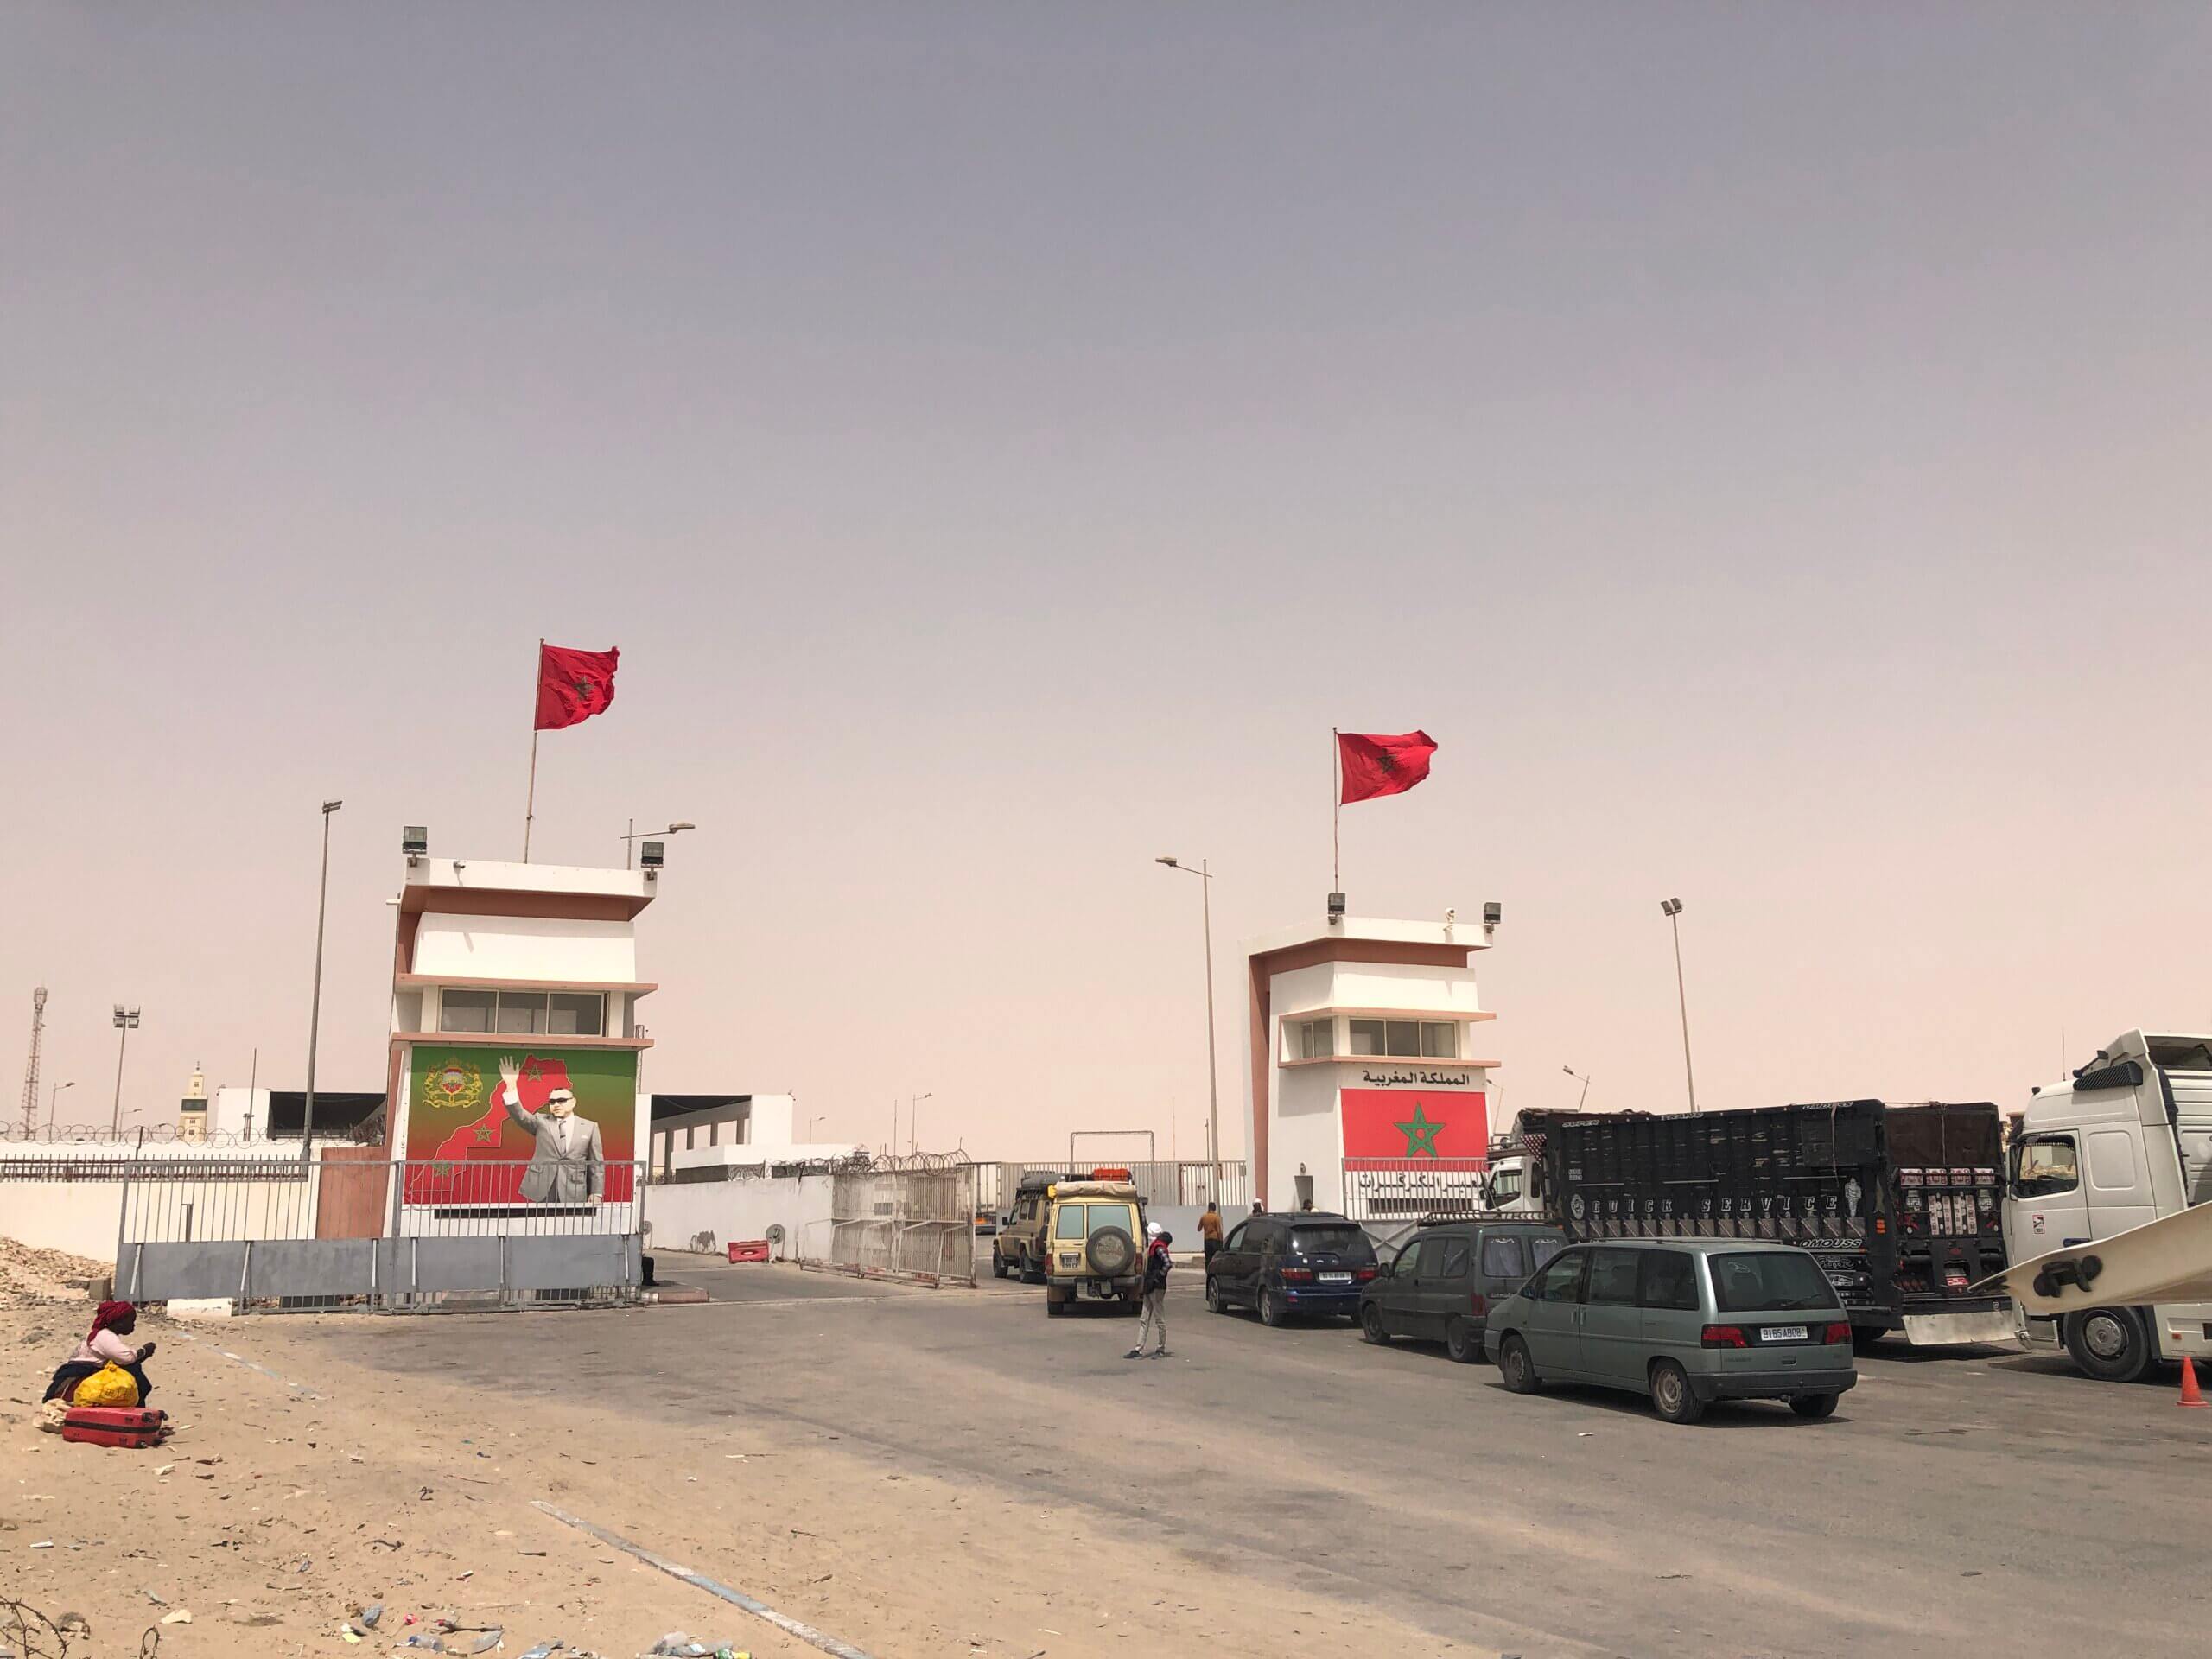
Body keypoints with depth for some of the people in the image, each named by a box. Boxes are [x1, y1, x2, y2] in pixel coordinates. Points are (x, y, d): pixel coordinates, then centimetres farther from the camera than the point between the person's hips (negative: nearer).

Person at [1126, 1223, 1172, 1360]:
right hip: (1150, 1288, 10)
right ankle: (1138, 1350, 10)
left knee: (1159, 1319, 1)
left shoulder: (1159, 1247, -15)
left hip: (1157, 1288, -10)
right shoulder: (1153, 1247, 14)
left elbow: (1168, 1264, -29)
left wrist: (1159, 1277, -20)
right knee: (1144, 1320, 9)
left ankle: (1161, 1350, 11)